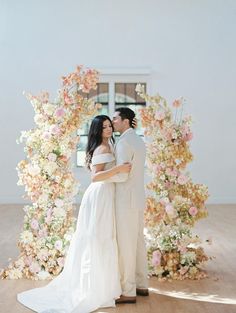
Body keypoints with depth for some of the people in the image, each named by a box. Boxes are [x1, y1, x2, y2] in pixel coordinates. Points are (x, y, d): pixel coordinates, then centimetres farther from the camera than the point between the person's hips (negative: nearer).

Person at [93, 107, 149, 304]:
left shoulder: (124, 142, -17)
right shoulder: (139, 141, 15)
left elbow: (122, 175, -23)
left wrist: (99, 176, -8)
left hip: (126, 200, -10)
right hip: (137, 198, 10)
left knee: (125, 245, -3)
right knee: (137, 241, 15)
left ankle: (128, 292, 5)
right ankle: (141, 285, 25)